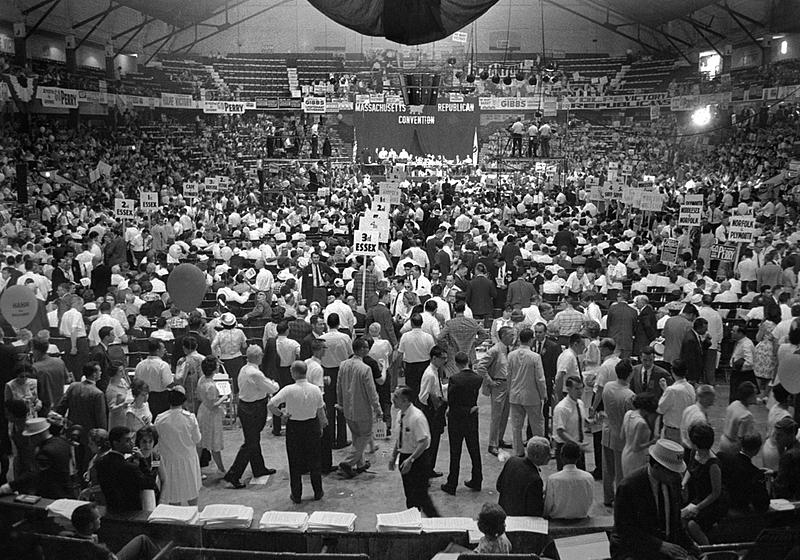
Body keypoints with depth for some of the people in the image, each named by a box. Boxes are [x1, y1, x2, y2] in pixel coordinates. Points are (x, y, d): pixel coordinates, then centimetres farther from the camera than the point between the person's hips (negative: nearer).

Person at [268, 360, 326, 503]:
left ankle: (296, 495, 19)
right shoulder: (315, 389, -8)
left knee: (295, 462, 11)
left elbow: (271, 405, -23)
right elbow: (321, 412, 1)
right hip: (312, 425, 2)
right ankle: (318, 492, 25)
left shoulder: (289, 390, -17)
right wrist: (321, 427, 15)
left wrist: (281, 413, -6)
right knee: (314, 460, 16)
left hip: (294, 427, -2)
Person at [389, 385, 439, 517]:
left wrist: (410, 459, -26)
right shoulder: (400, 415, 2)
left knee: (420, 495, -2)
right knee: (409, 494, 16)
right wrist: (394, 456, 9)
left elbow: (424, 442, -24)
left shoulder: (417, 417, -23)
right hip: (404, 458, 8)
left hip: (417, 459, -8)